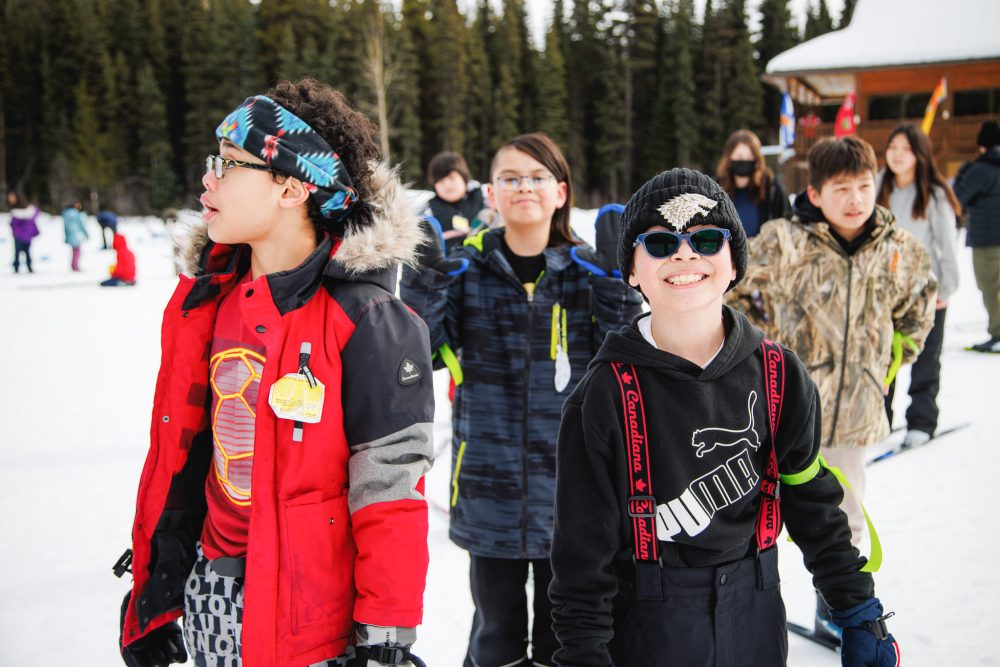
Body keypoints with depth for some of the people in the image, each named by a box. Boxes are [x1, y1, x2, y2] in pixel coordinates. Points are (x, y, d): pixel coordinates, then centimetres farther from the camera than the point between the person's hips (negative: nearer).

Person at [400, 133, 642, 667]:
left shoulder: (587, 271, 0)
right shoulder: (465, 269, 0)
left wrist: (617, 281, -17)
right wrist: (423, 276, -18)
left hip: (569, 483, 0)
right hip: (490, 482, 0)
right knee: (496, 623, 16)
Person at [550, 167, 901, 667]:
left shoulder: (779, 376, -4)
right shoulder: (605, 396, -13)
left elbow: (815, 502, 5)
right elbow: (583, 550, -10)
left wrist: (858, 616, 5)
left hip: (756, 620, 3)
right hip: (644, 627, -3)